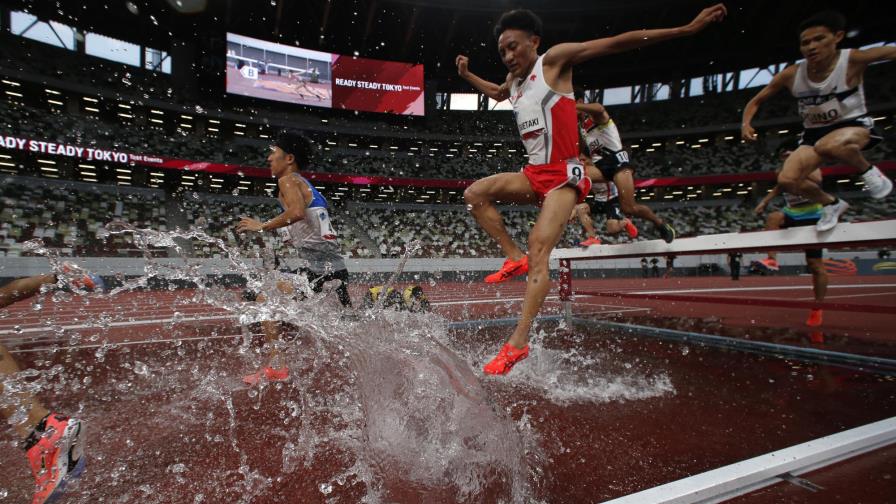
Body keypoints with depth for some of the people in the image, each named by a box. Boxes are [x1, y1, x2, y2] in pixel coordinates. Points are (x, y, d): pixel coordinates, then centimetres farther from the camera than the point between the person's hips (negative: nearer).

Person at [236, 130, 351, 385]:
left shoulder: (288, 180, -3)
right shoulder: (306, 185, 24)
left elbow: (298, 212, -24)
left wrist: (262, 227, -14)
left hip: (317, 266, -9)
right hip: (336, 266, 9)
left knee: (265, 298, -3)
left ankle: (275, 365, -3)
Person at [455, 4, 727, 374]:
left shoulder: (555, 59, -3)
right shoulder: (514, 80, 17)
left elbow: (620, 42, -6)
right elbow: (495, 93, 43)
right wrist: (466, 75, 38)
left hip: (563, 175, -7)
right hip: (534, 173, 8)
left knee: (539, 247, -22)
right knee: (474, 194, -6)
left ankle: (518, 343, -25)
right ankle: (514, 258, -3)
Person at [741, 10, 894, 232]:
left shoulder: (853, 59, -17)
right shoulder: (791, 74, -9)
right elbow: (756, 101, -2)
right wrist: (746, 123, -20)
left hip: (854, 124, -4)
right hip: (814, 133, 4)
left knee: (828, 145, -40)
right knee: (787, 180, -17)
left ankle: (869, 171, -6)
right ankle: (831, 204, 15)